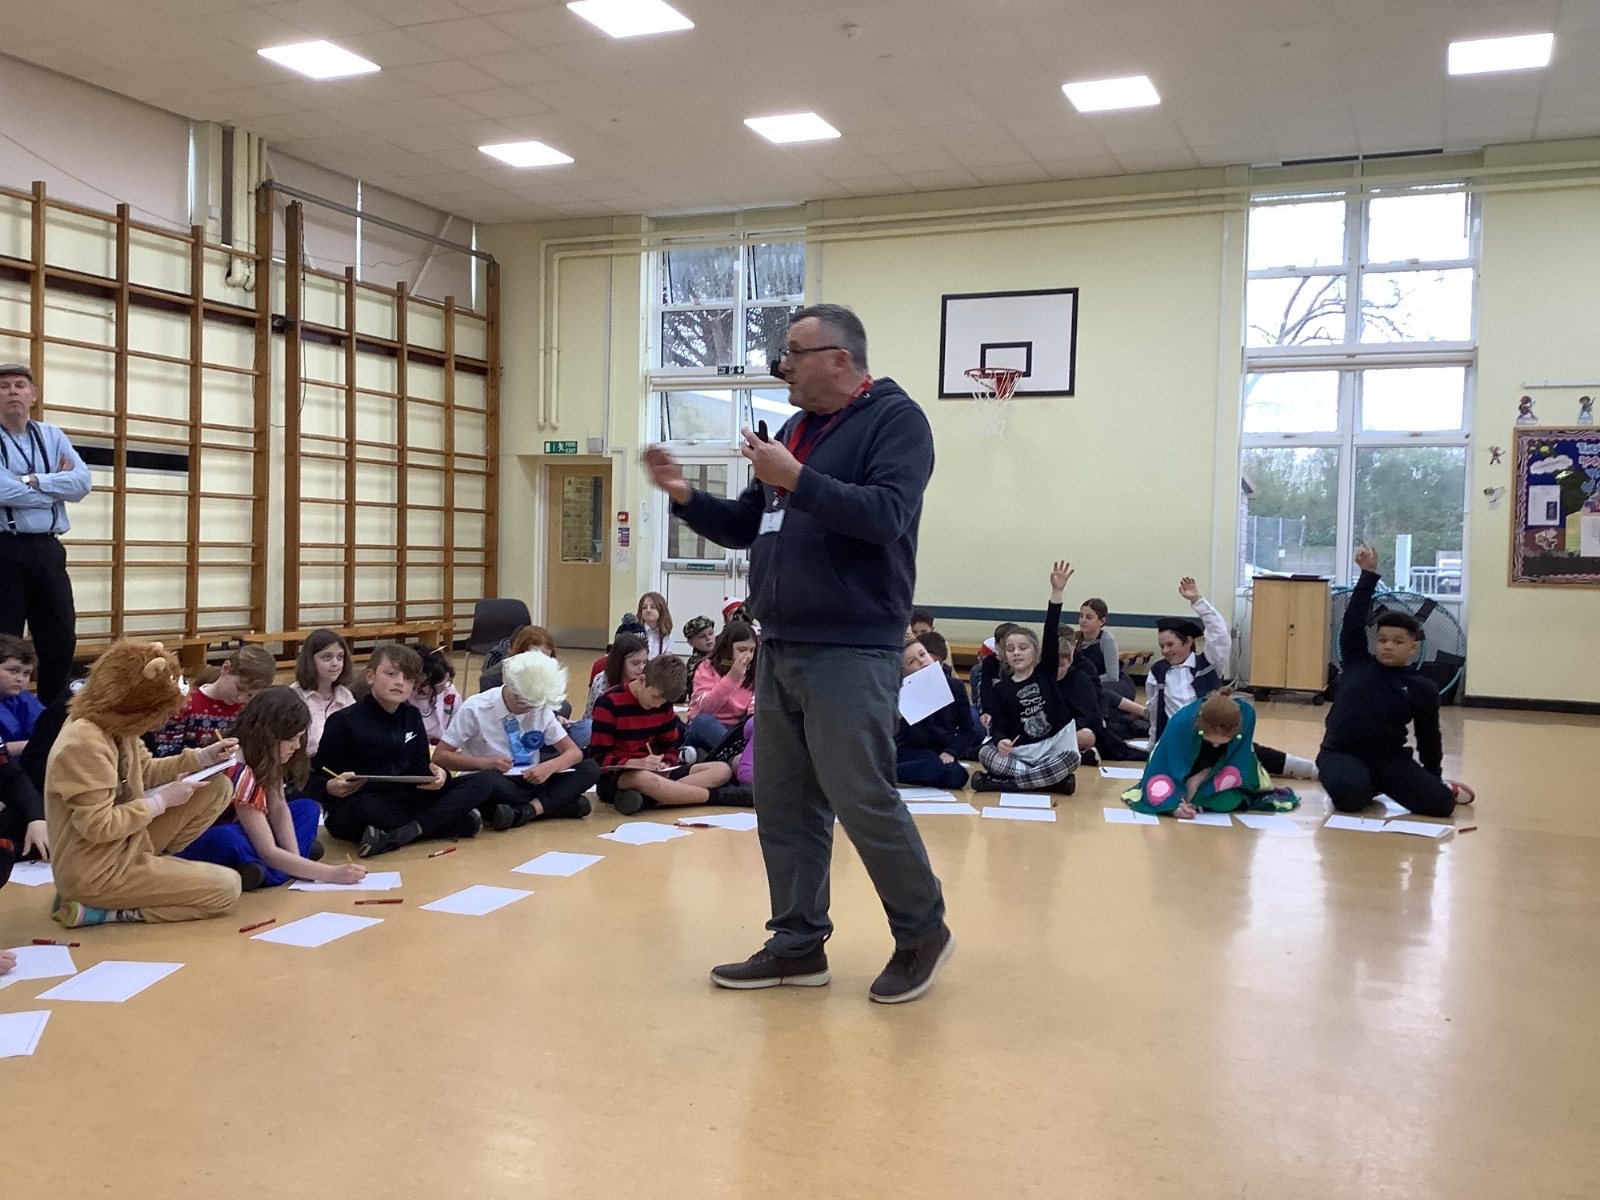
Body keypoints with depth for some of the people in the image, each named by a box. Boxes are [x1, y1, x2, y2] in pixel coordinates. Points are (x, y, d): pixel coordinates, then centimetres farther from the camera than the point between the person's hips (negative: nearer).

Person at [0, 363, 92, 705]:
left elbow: (82, 483, -2)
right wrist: (56, 487, -5)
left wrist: (33, 480, -12)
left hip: (46, 549, 4)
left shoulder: (53, 437, 12)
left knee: (61, 637, 7)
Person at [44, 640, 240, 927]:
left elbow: (145, 771, 16)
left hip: (126, 842, 9)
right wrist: (163, 800, -18)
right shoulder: (84, 744, -28)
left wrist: (202, 757, 3)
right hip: (97, 873, -9)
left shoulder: (114, 726, 1)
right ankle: (96, 909, -6)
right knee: (226, 888, -9)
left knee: (218, 788, 5)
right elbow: (98, 827, -29)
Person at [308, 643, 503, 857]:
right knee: (366, 808, -43)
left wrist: (435, 774, -14)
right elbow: (315, 780, -7)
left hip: (404, 800, 6)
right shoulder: (344, 722, -8)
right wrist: (331, 787, -31)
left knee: (484, 783, -8)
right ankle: (457, 823, -25)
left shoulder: (412, 717, 9)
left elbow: (419, 768, 10)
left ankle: (402, 834, -25)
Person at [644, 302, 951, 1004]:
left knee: (862, 801, -5)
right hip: (779, 649, 8)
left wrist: (796, 479, -25)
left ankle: (923, 934, 15)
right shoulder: (795, 429, 17)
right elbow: (746, 529, 21)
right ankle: (798, 945, 21)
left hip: (852, 652, -8)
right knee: (783, 804, 10)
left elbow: (884, 515, -21)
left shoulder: (894, 420, -6)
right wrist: (685, 498, 6)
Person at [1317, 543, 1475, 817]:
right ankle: (1367, 787, 6)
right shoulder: (1356, 663, 2)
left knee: (1440, 802, -15)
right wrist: (1368, 574, -3)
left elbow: (1429, 737, 11)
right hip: (1342, 754, -1)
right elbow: (1354, 619, -2)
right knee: (1350, 797, -33)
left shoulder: (1423, 689, 2)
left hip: (1390, 759, 1)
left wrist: (1433, 776, 16)